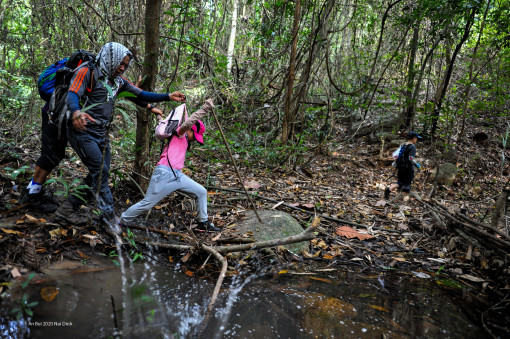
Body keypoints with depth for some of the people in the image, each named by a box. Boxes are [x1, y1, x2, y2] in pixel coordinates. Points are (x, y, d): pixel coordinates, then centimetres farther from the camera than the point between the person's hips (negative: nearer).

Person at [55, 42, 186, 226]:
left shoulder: (118, 80, 12)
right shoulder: (89, 72, -9)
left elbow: (141, 95, 10)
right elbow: (72, 94, -22)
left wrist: (168, 97, -1)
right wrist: (76, 112, -45)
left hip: (101, 134, 8)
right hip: (83, 132, -8)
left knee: (99, 175, 8)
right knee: (100, 172, -11)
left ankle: (67, 209, 20)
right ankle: (109, 217, -3)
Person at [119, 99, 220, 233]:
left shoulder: (185, 141, 26)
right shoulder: (179, 133, 0)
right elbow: (188, 122, -19)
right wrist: (205, 108, -20)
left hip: (178, 176, 9)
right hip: (164, 174, -9)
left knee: (201, 192, 5)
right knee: (146, 204, -4)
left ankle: (203, 223, 13)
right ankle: (121, 222, 15)